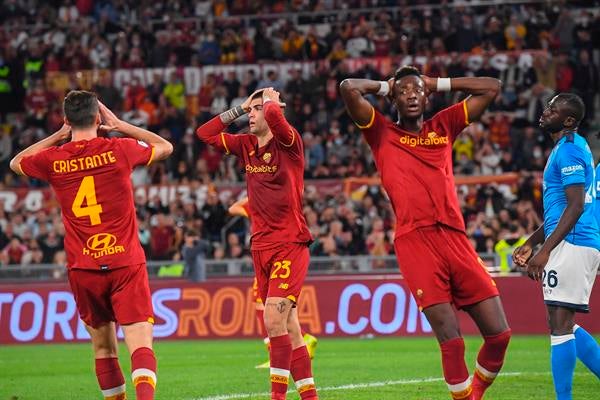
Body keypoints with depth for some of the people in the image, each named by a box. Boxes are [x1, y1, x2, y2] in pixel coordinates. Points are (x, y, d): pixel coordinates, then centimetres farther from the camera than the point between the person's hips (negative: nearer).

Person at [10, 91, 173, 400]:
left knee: (103, 347, 15)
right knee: (141, 345, -10)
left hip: (83, 270, 2)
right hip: (126, 263, -2)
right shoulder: (119, 149, -2)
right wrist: (119, 125, 19)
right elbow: (165, 147, 18)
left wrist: (58, 136, 23)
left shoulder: (53, 159, 1)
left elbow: (16, 162, 25)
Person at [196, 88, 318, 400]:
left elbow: (274, 116, -30)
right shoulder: (247, 146, 11)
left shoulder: (288, 143, -10)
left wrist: (271, 101, -8)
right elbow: (205, 134, 16)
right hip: (261, 246, 7)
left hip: (290, 244, -7)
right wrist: (239, 108, 10)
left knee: (274, 321, -18)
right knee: (287, 327, 8)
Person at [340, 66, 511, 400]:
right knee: (450, 338, -12)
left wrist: (439, 83, 24)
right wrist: (384, 86, 16)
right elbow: (349, 88, -1)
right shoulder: (382, 133, 12)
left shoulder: (444, 126, 21)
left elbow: (491, 87, 24)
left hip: (455, 238, 4)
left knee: (499, 334, 0)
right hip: (414, 241, -4)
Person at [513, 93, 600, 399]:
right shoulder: (571, 147, 20)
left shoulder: (568, 150, -12)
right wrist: (531, 243, 26)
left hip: (572, 244, -11)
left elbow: (575, 206, -20)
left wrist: (545, 250, -22)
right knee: (563, 326, 13)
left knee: (560, 325, -9)